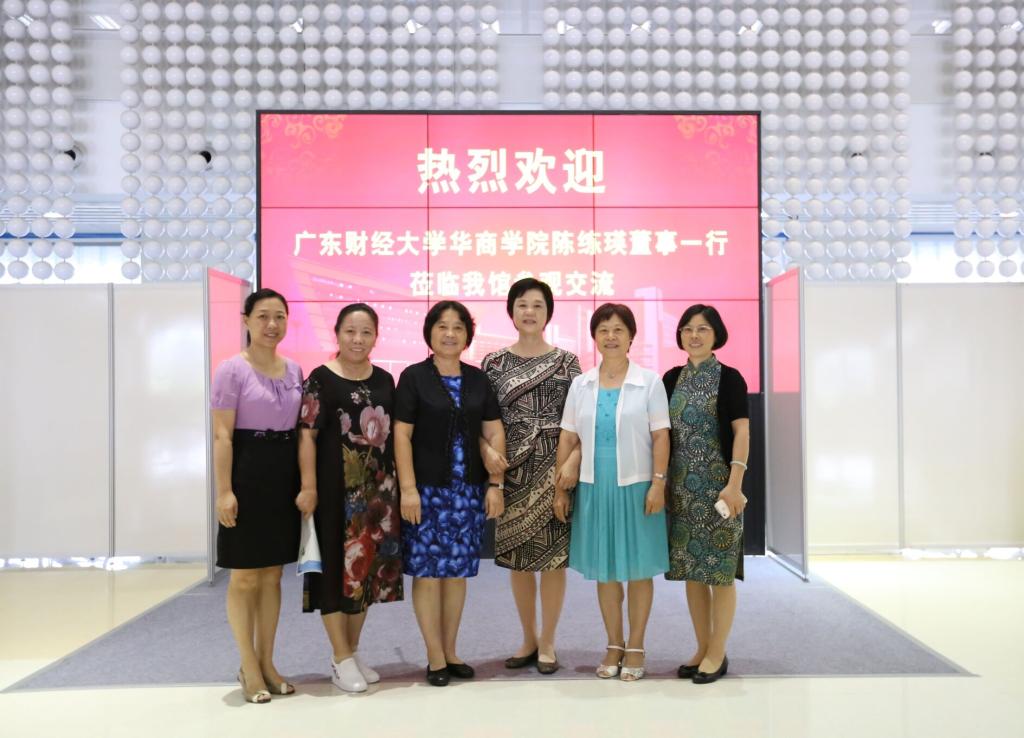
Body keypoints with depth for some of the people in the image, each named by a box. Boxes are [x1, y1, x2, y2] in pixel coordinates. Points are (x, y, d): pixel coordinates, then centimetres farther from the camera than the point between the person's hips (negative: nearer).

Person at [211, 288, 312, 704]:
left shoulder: (294, 370, 9)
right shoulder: (232, 370, -7)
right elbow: (222, 435, -11)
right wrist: (224, 491, -18)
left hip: (284, 475, 6)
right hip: (247, 472, -5)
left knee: (272, 575, 12)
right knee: (245, 577, 3)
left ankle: (267, 662, 23)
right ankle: (249, 668, 15)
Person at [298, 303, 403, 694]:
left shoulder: (385, 380, 10)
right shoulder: (321, 379, -5)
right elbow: (307, 435, -9)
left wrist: (399, 484, 9)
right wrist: (308, 487, -16)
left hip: (378, 489, 5)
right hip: (335, 488, -5)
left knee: (369, 566, 11)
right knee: (336, 566, 0)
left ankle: (351, 652, 26)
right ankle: (341, 659, 13)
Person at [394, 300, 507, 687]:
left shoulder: (478, 379, 10)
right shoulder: (414, 377, -1)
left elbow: (494, 434, 9)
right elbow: (401, 435, -6)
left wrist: (495, 484, 3)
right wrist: (408, 488, -13)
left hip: (468, 491, 4)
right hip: (427, 489, -3)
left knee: (457, 571, 9)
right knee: (428, 571, 0)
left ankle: (450, 653, 22)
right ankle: (435, 658, 12)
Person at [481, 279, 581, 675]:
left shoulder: (566, 361, 3)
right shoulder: (495, 361, 6)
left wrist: (574, 461, -13)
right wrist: (487, 450, -12)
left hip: (554, 468, -1)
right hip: (512, 469, 2)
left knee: (554, 555, 2)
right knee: (517, 556, 8)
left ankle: (548, 643, 18)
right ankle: (529, 639, 26)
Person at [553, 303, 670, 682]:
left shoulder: (649, 381, -2)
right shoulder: (580, 385, 5)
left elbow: (660, 437, -4)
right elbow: (567, 439, 6)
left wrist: (658, 484, -12)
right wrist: (560, 489, 4)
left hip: (635, 487, -2)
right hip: (594, 488, 3)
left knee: (638, 569, 7)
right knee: (604, 570, 11)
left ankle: (635, 647, 20)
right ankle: (614, 645, 25)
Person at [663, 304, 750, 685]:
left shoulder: (729, 378, -4)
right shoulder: (672, 378, 10)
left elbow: (741, 432, -9)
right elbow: (664, 433, 12)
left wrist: (734, 484, -17)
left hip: (717, 484, -5)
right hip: (681, 486, 5)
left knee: (719, 569, 0)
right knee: (690, 568, 10)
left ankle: (717, 653, 12)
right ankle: (702, 648, 22)